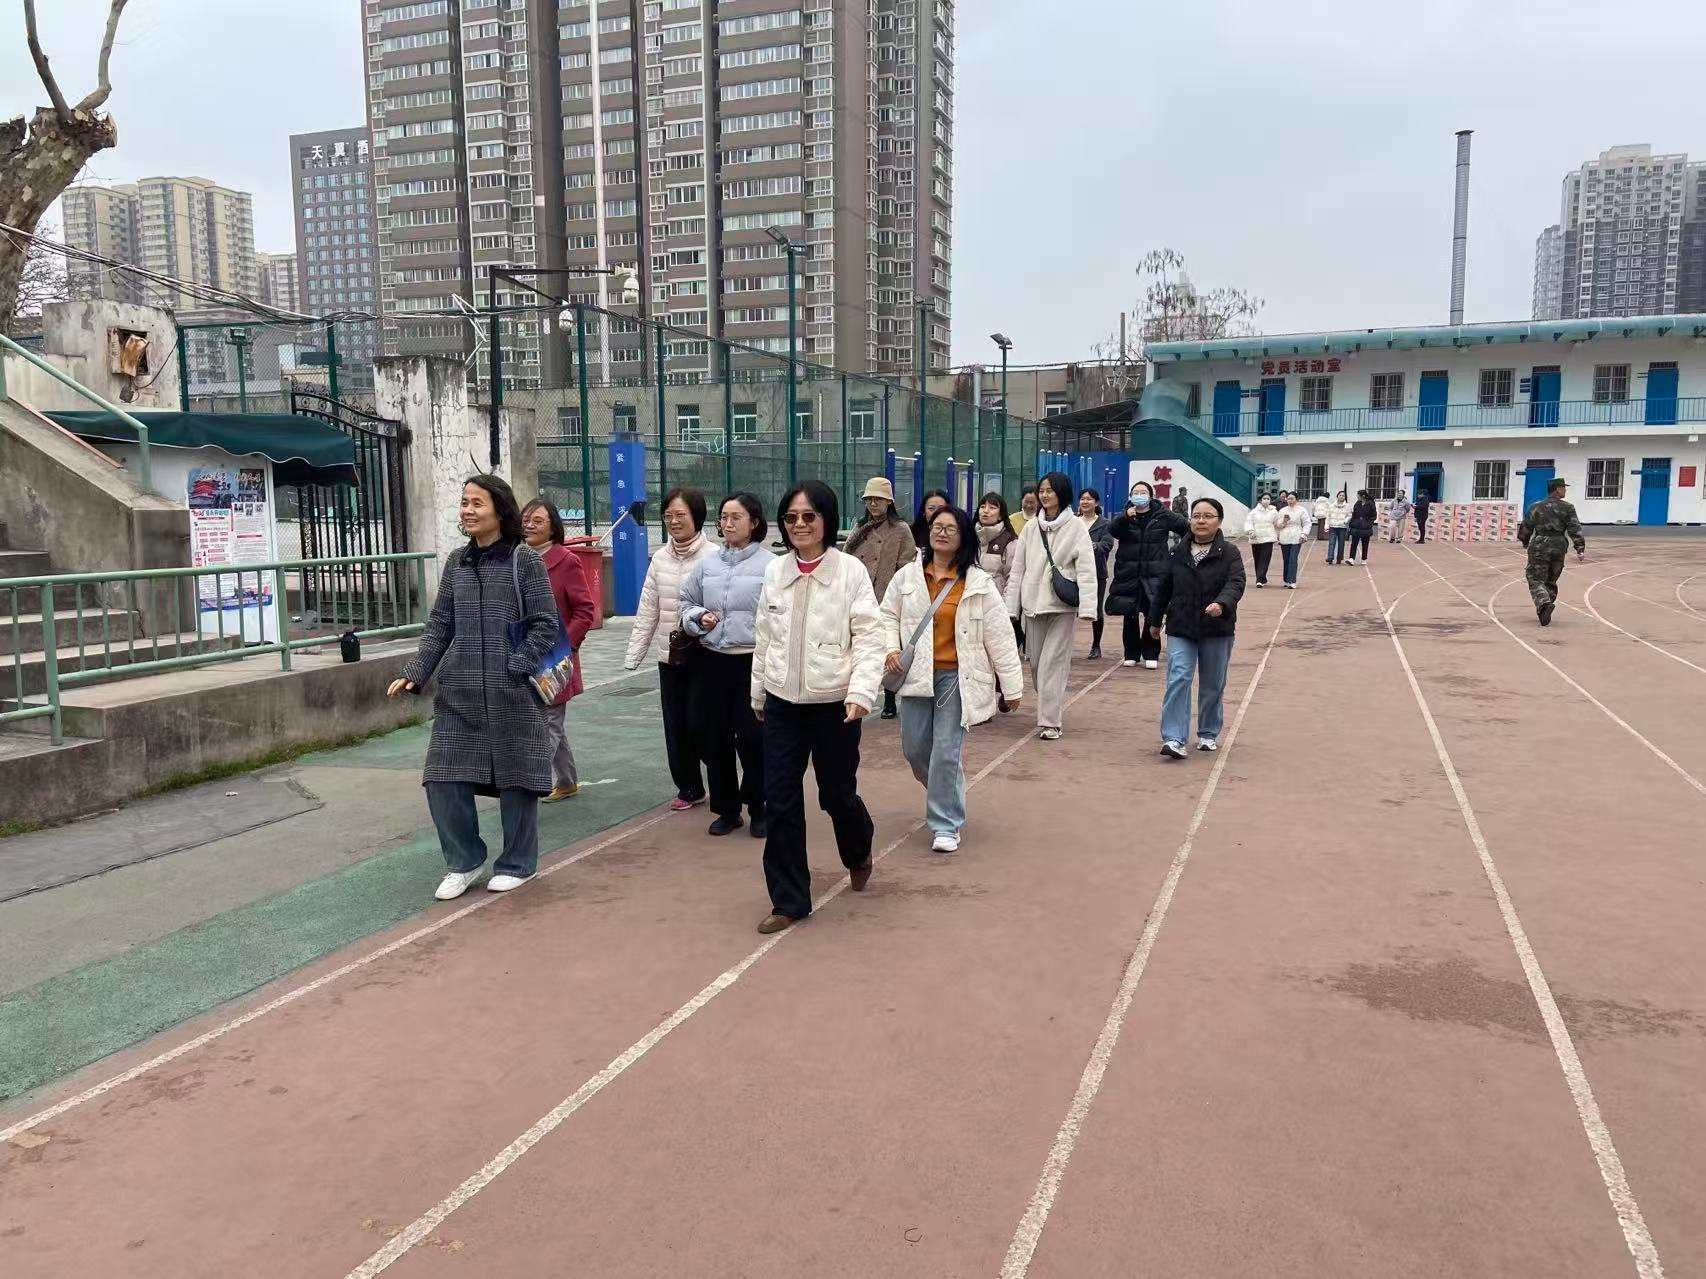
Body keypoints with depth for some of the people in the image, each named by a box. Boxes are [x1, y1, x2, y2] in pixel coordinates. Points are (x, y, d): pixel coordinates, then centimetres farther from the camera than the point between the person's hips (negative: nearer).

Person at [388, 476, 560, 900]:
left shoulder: (525, 560, -5)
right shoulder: (457, 562, 9)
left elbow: (545, 625, -7)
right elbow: (439, 626, 10)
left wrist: (514, 668, -16)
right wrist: (415, 674, -1)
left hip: (513, 694, -4)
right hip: (458, 693, 4)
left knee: (515, 779, 6)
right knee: (443, 778, 1)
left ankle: (517, 864, 24)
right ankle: (464, 861, 20)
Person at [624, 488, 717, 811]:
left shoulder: (713, 557, -10)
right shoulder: (660, 558, 6)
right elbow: (647, 610, 8)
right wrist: (633, 655, 6)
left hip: (702, 653, -5)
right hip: (668, 654, 5)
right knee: (674, 723, 10)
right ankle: (688, 787, 25)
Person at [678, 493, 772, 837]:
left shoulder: (769, 565, -6)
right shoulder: (707, 564, 7)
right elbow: (686, 603, 16)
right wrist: (700, 617, -5)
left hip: (753, 661, -4)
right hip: (712, 660, 5)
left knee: (752, 737, -2)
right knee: (714, 737, 9)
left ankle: (759, 809, 18)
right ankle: (726, 808, 25)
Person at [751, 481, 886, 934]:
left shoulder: (850, 571, -9)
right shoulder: (774, 570, 3)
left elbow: (870, 638, -12)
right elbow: (764, 637, 11)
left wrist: (861, 692, -24)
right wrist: (758, 693, 16)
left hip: (834, 704, -3)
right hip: (782, 704, 4)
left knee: (837, 795, 10)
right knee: (780, 802, 3)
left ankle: (858, 853, 45)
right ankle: (788, 900, 17)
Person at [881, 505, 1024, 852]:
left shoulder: (979, 583, -4)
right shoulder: (907, 576, 3)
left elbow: (999, 637, -3)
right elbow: (888, 615, 13)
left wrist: (1012, 686, -3)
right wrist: (890, 648, -6)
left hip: (957, 677, -3)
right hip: (916, 674, 3)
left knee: (946, 752, -7)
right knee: (914, 749, 10)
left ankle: (946, 825, 7)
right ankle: (946, 794, 41)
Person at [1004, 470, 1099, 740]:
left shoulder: (1076, 526, -1)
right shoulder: (1031, 528, 10)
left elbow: (1086, 569, -8)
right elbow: (1017, 569, 10)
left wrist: (1087, 606, -18)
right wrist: (1010, 605, 5)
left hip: (1062, 605, -4)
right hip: (1033, 604, 4)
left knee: (1053, 663, -7)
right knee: (1036, 662, 10)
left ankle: (1050, 721, -4)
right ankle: (1051, 708, 29)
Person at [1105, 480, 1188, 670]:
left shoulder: (1163, 515, 4)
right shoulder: (1124, 516, 5)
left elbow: (1188, 528, 14)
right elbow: (1112, 530, -15)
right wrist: (1125, 517, -31)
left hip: (1155, 574, -1)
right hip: (1128, 574, 1)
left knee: (1153, 614, -5)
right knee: (1130, 615, 5)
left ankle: (1151, 654, 6)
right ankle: (1131, 654, 16)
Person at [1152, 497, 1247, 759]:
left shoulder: (1229, 554, -4)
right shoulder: (1178, 553, 5)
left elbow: (1236, 584, -19)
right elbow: (1165, 587, 13)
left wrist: (1221, 603, -39)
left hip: (1217, 630, -1)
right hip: (1180, 628, 1)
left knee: (1212, 685, 10)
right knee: (1178, 679, -11)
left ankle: (1208, 734, 27)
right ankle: (1173, 738, -14)